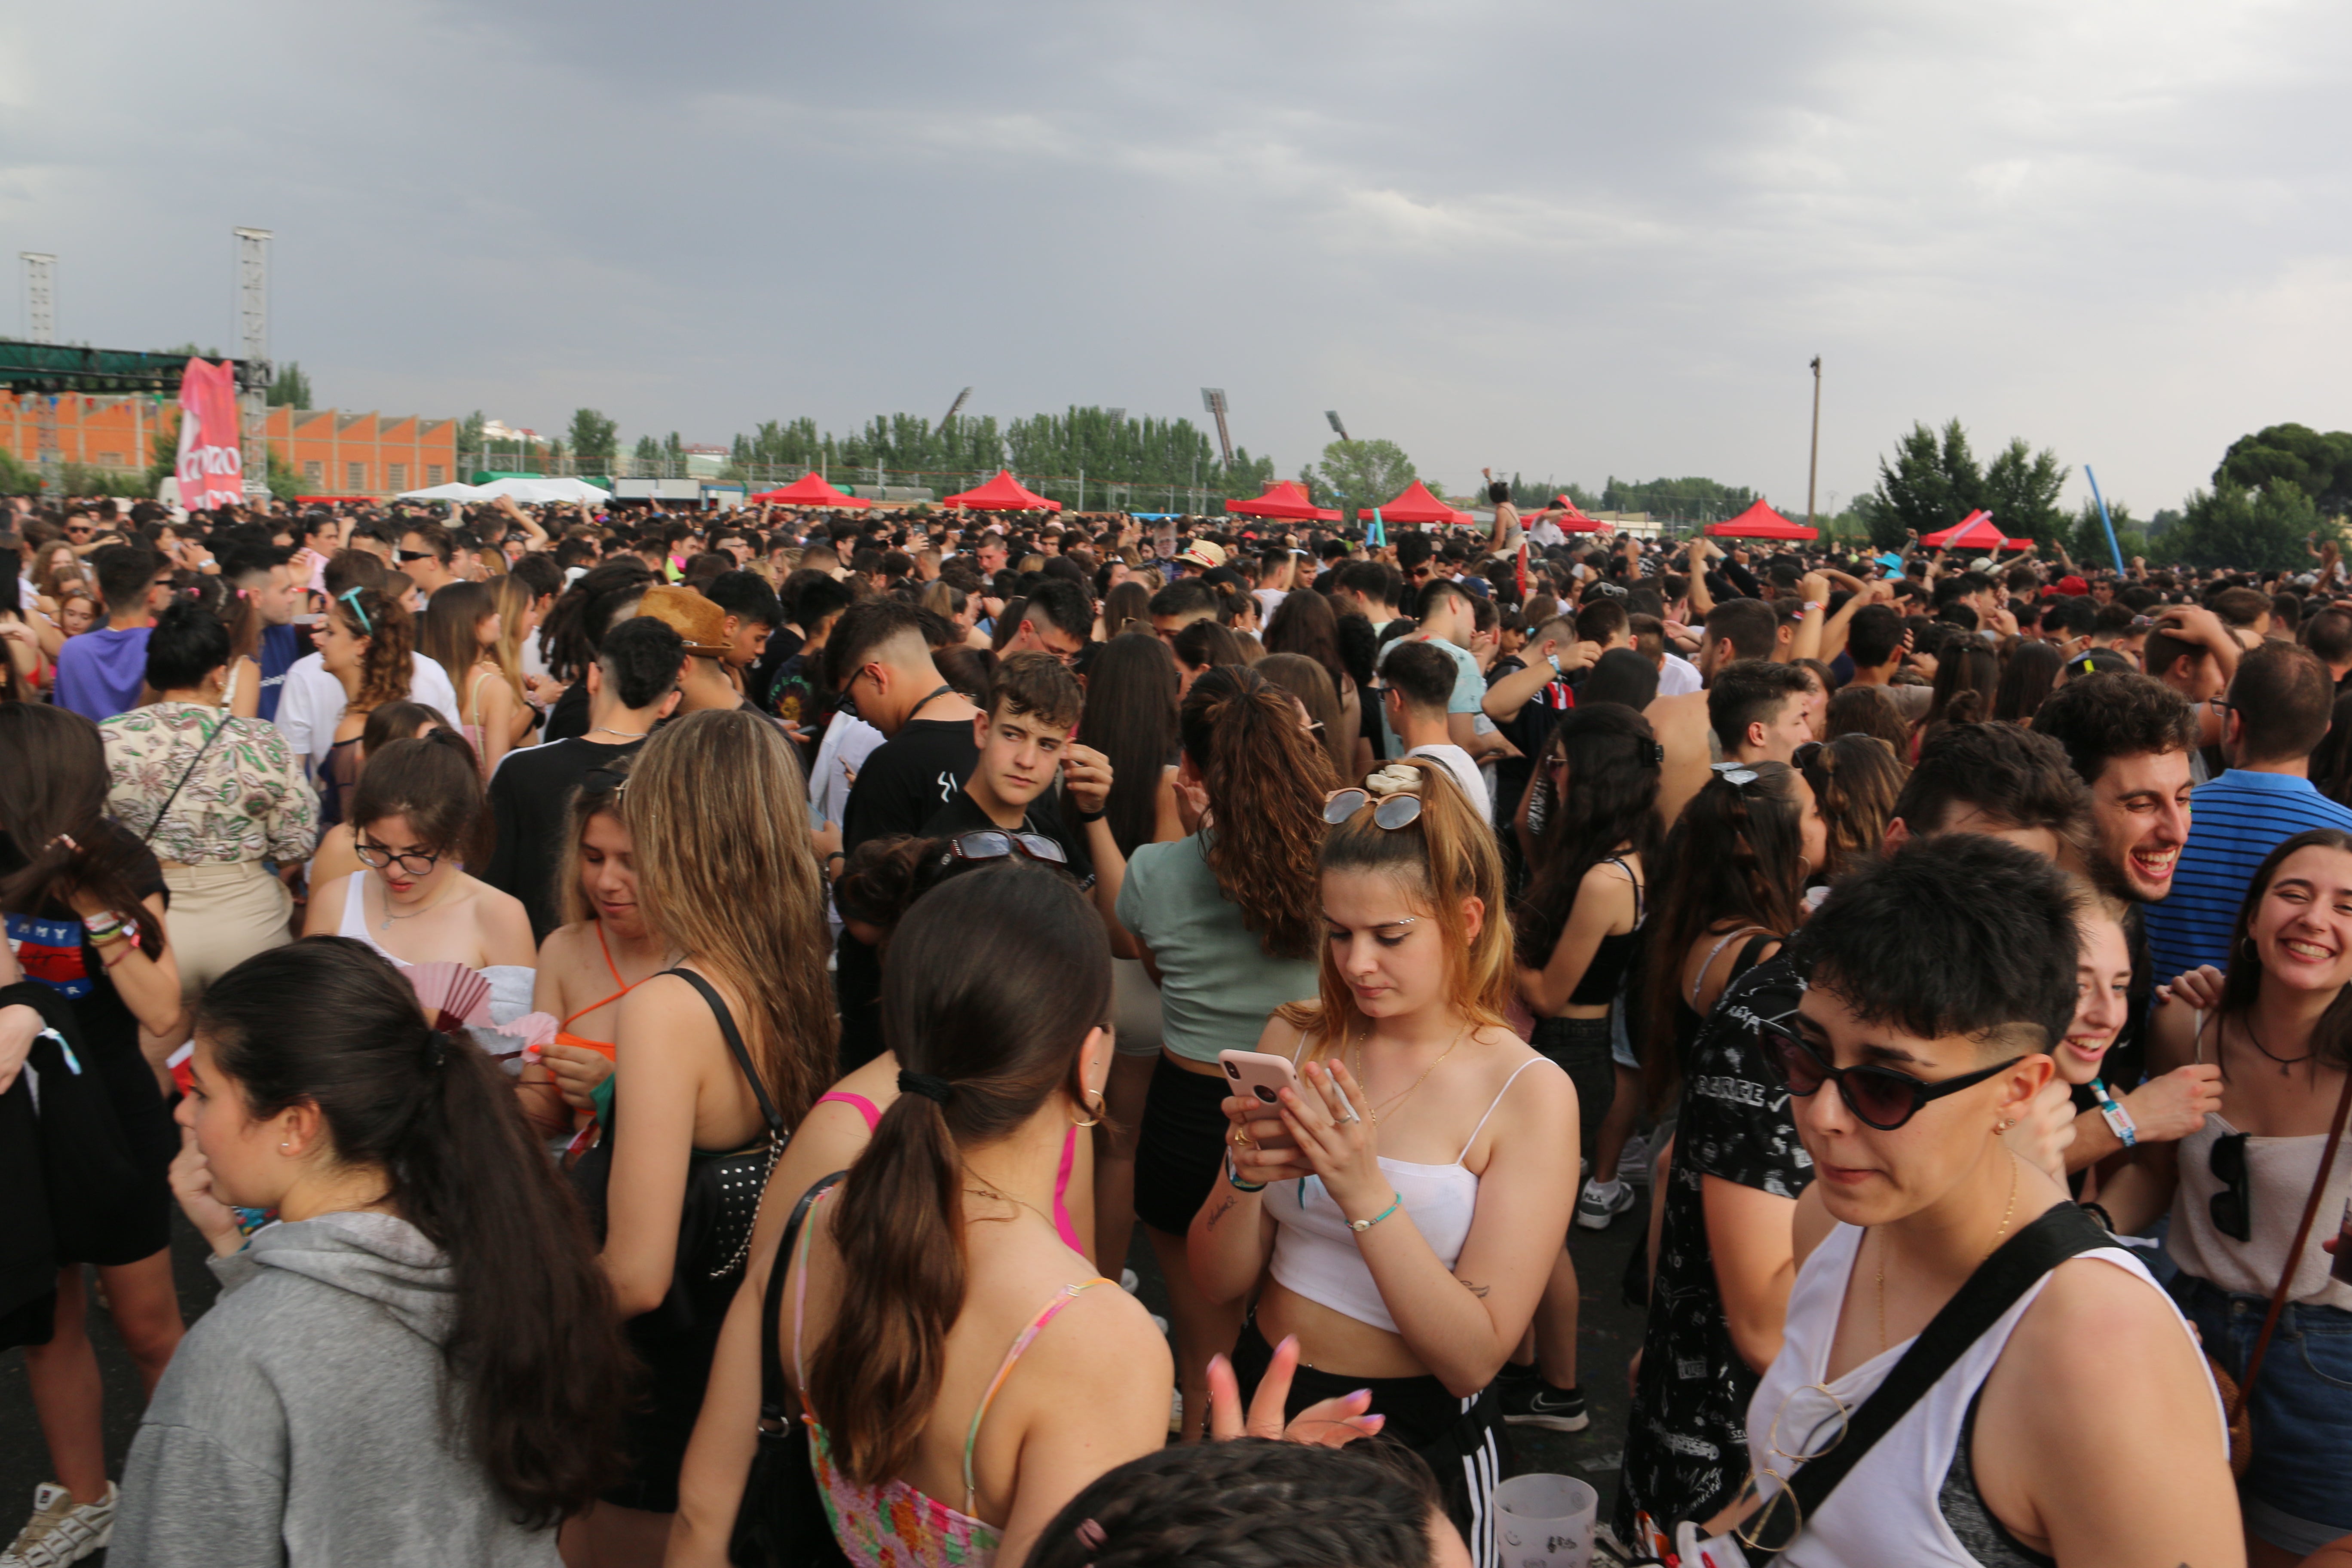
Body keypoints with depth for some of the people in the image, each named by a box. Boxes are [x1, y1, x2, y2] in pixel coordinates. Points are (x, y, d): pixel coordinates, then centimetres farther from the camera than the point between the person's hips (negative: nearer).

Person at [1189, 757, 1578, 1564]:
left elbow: (1473, 1359, -20)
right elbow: (1216, 1281, -3)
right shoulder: (1295, 1039, -5)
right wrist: (1248, 1176, -23)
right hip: (1263, 1396, 4)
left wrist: (1365, 1192, -31)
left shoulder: (1530, 1094, -16)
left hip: (1417, 1434, -4)